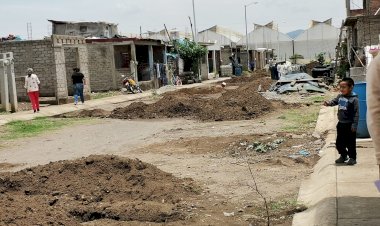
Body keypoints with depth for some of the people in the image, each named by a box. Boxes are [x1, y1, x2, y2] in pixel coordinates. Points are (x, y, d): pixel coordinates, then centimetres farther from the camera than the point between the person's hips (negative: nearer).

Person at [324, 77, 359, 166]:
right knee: (339, 142, 15)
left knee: (350, 142, 4)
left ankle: (352, 157, 20)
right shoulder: (340, 96, 3)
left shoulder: (354, 99, -16)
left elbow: (356, 113, -16)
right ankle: (343, 155, 35)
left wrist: (354, 124, -18)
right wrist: (328, 103, -18)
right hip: (341, 123, 7)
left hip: (349, 124, -7)